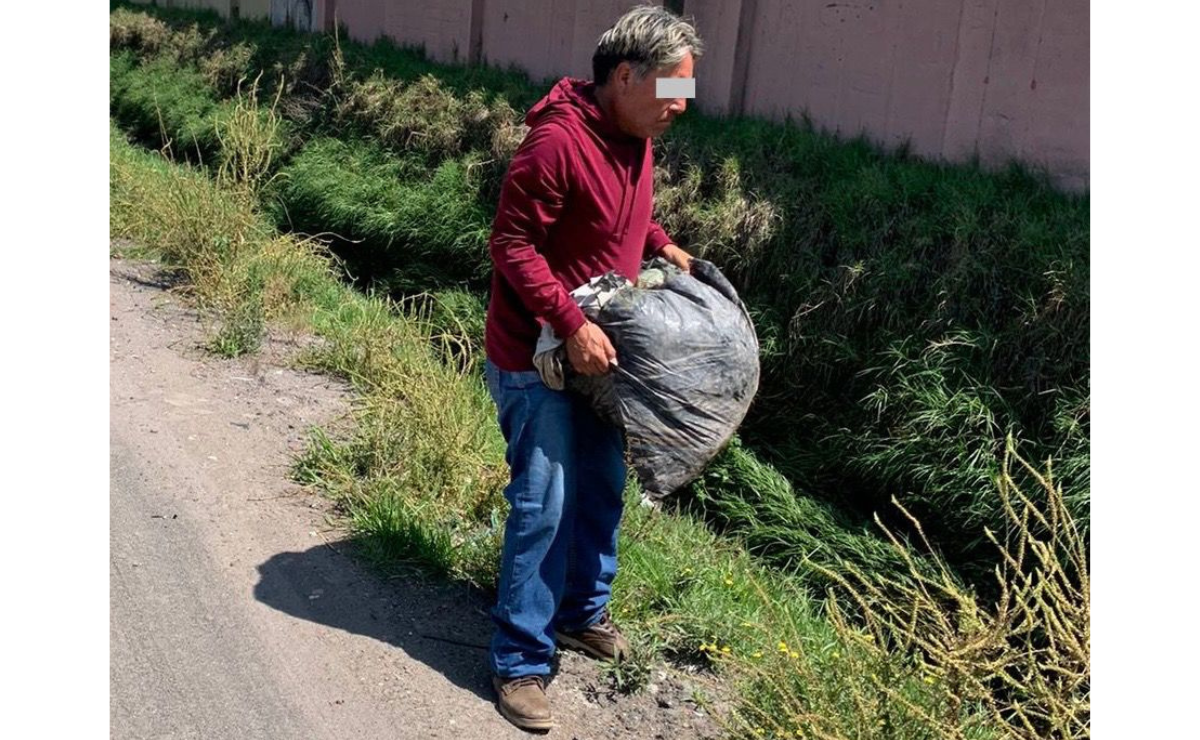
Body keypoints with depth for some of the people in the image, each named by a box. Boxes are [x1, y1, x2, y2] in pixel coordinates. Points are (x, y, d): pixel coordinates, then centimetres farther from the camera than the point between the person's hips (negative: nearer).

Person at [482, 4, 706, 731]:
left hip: (596, 350, 9)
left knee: (602, 487, 18)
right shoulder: (557, 142, -25)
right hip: (536, 357, -9)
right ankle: (520, 662, 10)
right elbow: (513, 245, -23)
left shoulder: (635, 136, 3)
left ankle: (583, 612, 38)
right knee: (545, 505, -4)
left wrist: (662, 244, 5)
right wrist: (573, 325, -27)